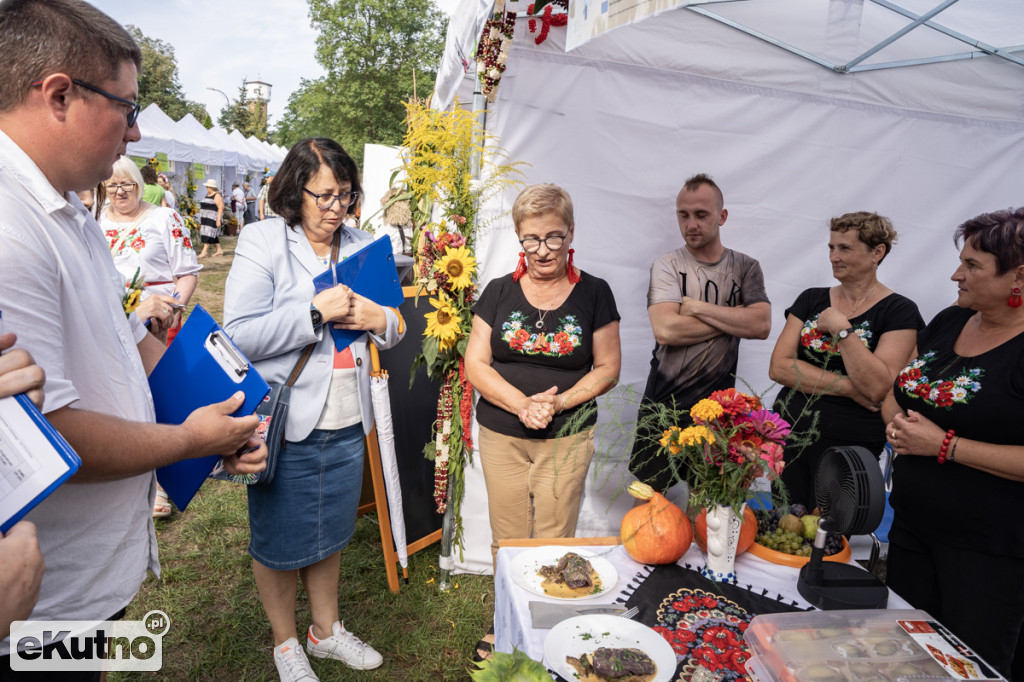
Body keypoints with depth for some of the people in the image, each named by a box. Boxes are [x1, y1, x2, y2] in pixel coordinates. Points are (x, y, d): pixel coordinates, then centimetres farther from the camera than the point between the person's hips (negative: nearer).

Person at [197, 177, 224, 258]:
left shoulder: (217, 196, -10)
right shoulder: (207, 195, 16)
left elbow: (221, 208, -16)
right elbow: (205, 207, 21)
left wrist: (218, 219, -22)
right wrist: (201, 220, 20)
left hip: (213, 218, -9)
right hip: (206, 218, 9)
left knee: (208, 235, -11)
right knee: (214, 235, 10)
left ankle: (204, 253, -14)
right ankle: (219, 250, 18)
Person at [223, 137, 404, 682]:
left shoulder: (361, 247, 8)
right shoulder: (263, 242, -8)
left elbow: (395, 327, 13)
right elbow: (238, 335, -17)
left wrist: (379, 320, -9)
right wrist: (316, 312, -22)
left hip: (347, 423, 5)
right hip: (284, 423, -5)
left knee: (330, 531, 20)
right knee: (279, 538, 12)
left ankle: (326, 629, 42)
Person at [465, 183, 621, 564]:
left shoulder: (594, 293, 0)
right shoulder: (499, 292, 3)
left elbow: (608, 369, 2)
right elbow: (475, 365, 0)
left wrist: (558, 403, -14)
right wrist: (522, 405, -15)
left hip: (567, 439, -1)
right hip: (501, 437, 1)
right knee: (507, 543, 9)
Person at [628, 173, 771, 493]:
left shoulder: (745, 267, 4)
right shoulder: (667, 265, -4)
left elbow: (761, 325, -12)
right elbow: (665, 330, -19)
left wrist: (697, 307, -15)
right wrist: (732, 319, -11)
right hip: (665, 398, -2)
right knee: (651, 489, 7)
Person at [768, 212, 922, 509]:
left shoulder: (899, 311, -4)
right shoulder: (811, 299, 7)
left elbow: (876, 388, -17)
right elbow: (778, 367, -4)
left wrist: (841, 327, -15)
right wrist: (849, 387, -13)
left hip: (847, 447, -3)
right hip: (788, 435, 4)